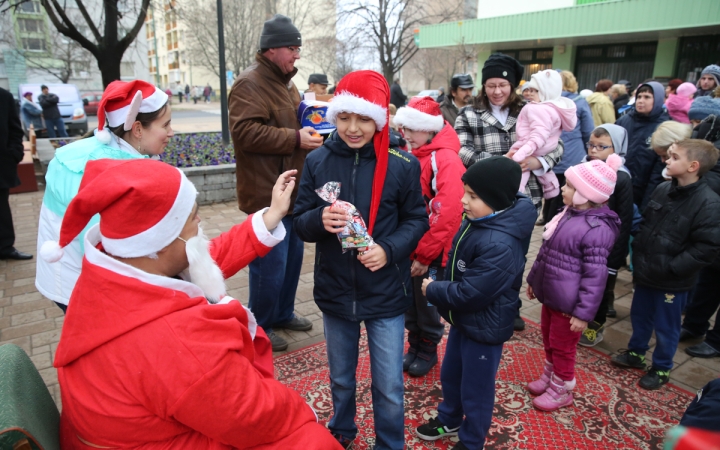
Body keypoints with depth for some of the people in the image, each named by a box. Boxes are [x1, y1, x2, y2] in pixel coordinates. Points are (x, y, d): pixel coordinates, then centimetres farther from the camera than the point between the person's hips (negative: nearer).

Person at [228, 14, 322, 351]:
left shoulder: (285, 81, 18)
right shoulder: (250, 84, -13)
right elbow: (245, 132, -24)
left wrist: (311, 129, 10)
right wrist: (295, 139, -23)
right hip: (267, 194, -10)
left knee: (293, 257, 17)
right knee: (271, 264, -4)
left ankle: (283, 314, 34)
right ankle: (260, 327, 15)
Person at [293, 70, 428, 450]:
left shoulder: (403, 164, -11)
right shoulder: (317, 161, -5)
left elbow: (416, 220, -2)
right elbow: (300, 222, -2)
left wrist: (389, 249, -20)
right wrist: (320, 220, -25)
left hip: (386, 293, -2)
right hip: (335, 291, 2)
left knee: (389, 386, 9)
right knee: (340, 377, 22)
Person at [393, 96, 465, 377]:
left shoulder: (446, 161, -16)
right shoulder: (409, 157, 4)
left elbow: (446, 216, -21)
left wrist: (424, 256, -17)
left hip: (432, 254, -6)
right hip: (408, 249, 6)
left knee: (428, 304, 10)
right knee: (409, 302, 16)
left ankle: (428, 351, 32)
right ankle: (414, 346, 36)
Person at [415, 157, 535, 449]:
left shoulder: (499, 245, -34)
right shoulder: (476, 222, -4)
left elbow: (470, 293, -30)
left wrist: (432, 291, -16)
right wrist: (437, 285, -2)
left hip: (485, 328, -9)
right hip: (462, 319, 9)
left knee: (475, 390, 14)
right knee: (450, 375, 27)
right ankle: (449, 420, 52)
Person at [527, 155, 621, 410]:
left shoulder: (597, 228, -26)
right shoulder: (568, 214, 2)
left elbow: (595, 276, -24)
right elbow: (546, 251, 12)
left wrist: (584, 313, -21)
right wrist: (534, 279, 20)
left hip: (568, 304, -8)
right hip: (550, 295, 9)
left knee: (562, 346, 11)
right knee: (548, 338, 25)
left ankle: (561, 390, 33)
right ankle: (549, 376, 47)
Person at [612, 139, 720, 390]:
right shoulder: (662, 190, -1)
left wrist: (672, 268, -20)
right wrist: (639, 255, 6)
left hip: (673, 281, -6)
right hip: (646, 272, 6)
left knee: (666, 326, 11)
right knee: (639, 315, 22)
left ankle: (661, 369, 32)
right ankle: (636, 353, 44)